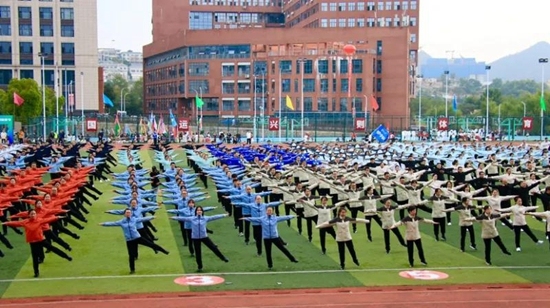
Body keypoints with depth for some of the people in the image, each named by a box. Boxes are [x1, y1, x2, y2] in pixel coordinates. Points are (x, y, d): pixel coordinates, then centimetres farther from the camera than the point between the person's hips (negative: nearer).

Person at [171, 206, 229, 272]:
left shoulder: (205, 218, -2)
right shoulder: (192, 219, -4)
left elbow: (214, 217, -1)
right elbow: (183, 218, -2)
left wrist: (224, 215, -2)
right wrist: (173, 217, -5)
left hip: (204, 237, 0)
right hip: (195, 238, 0)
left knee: (213, 247, 2)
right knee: (198, 253, 8)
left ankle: (223, 258, 21)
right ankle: (199, 267, 23)